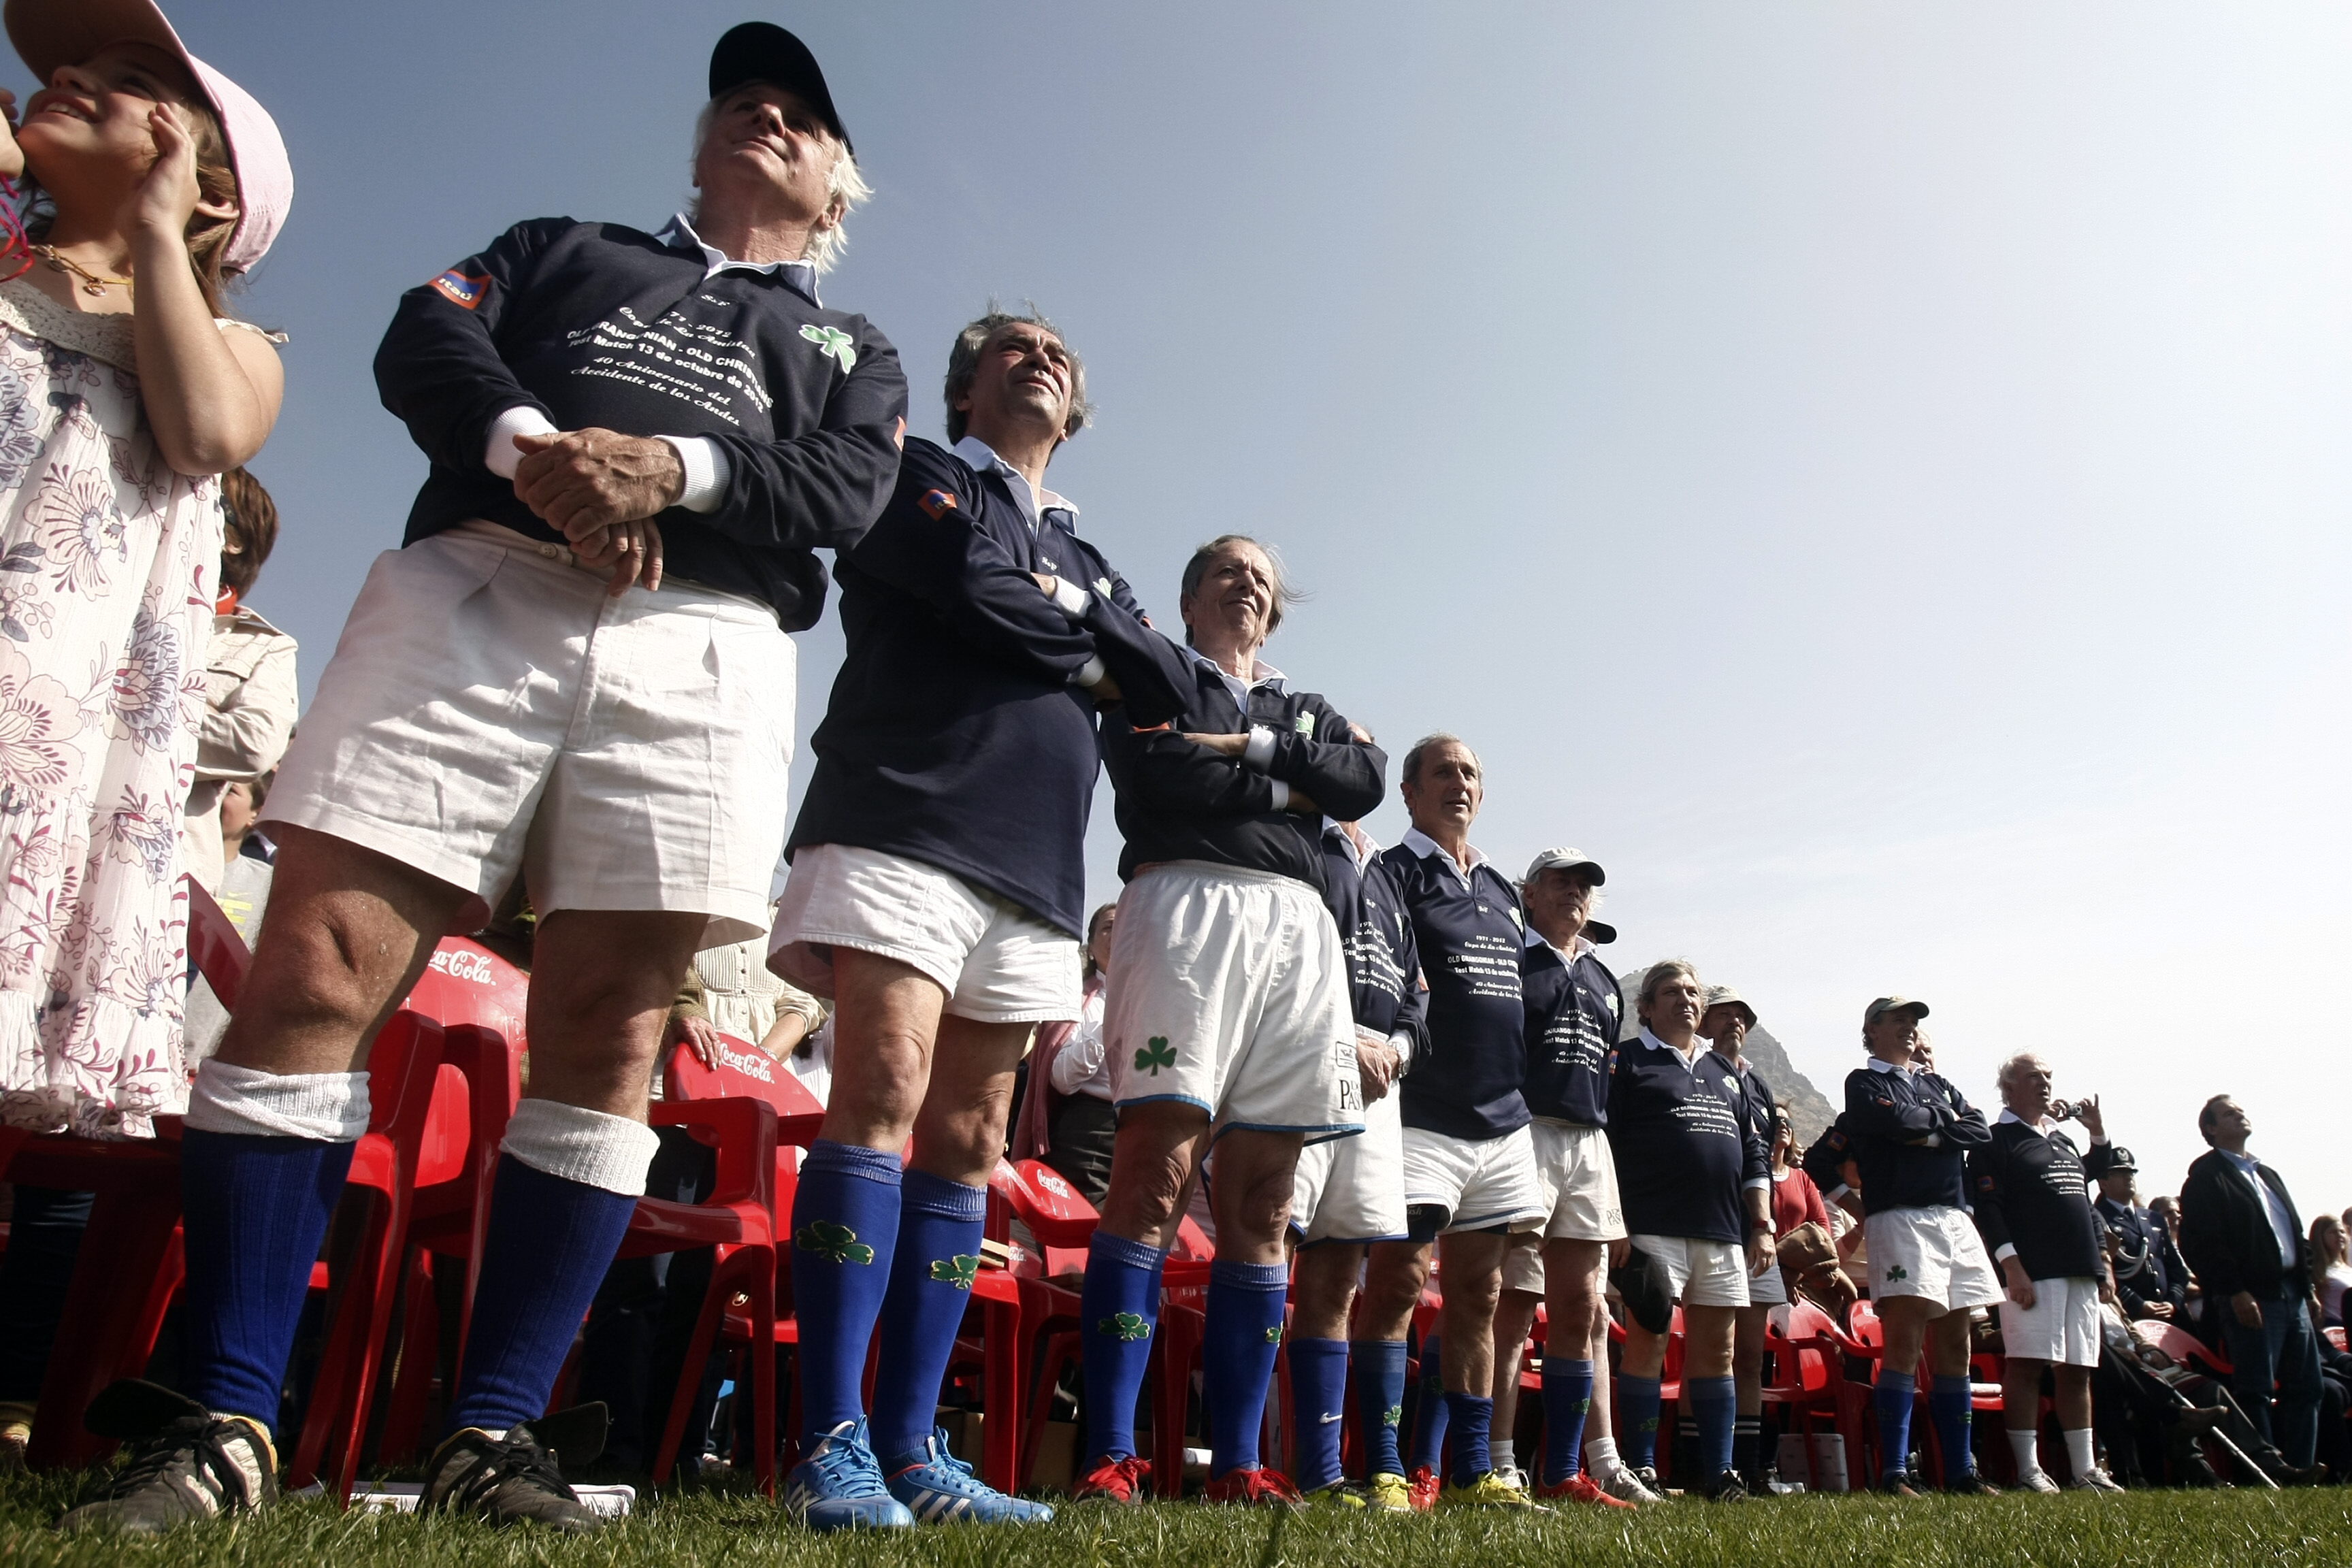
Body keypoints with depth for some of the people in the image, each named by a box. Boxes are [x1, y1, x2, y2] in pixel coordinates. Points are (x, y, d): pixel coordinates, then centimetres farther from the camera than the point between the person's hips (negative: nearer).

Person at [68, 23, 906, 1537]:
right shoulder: (562, 245, 31)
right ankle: (225, 1425, -3)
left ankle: (495, 1437, 1)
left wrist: (672, 467, -11)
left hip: (702, 648, 0)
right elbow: (425, 341, 12)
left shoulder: (854, 354, 29)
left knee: (609, 1042, -8)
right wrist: (535, 444, -10)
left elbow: (846, 491, 7)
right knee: (314, 982, -11)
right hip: (473, 591, 1)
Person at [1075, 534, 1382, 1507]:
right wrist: (1286, 789, 3)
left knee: (1262, 1206, 0)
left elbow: (1366, 782, 8)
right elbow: (1155, 774, -5)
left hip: (1298, 928, 5)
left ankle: (1236, 1464, 3)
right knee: (1154, 1180, -15)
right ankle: (1110, 1457, -14)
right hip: (1187, 905, -4)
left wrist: (1252, 746, -2)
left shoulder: (1304, 712, 29)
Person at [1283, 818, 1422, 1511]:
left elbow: (1416, 988, 26)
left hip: (1376, 1078, 7)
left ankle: (1362, 1474, 9)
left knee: (1337, 1278, 7)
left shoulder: (1384, 874, 28)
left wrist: (1398, 1044, 4)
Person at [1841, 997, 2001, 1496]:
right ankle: (1894, 1472, -12)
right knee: (1905, 1339, -13)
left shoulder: (1939, 1086, 24)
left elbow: (1981, 1132, 8)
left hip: (1955, 1217, 6)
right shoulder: (1864, 1083, 6)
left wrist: (1931, 1135, -6)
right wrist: (1944, 1118, 4)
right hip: (1900, 1216, -6)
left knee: (1955, 1344, 7)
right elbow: (1897, 1121, -13)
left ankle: (1960, 1470, 13)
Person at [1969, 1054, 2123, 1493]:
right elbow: (1987, 1207, -9)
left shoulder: (2064, 1140, 23)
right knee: (2026, 1366, -8)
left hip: (2080, 1273, 7)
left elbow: (2086, 1205, 25)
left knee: (2077, 1371, 8)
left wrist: (2102, 1266, 17)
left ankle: (2085, 1470, 13)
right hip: (2032, 1272, -7)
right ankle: (2028, 1470, -5)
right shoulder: (1995, 1141, -1)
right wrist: (2011, 1265, -17)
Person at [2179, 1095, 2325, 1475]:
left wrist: (2307, 1285, 12)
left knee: (2306, 1386, 8)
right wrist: (2235, 1292, -18)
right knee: (2256, 1392, -6)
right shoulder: (2205, 1175, -4)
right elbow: (2199, 1243, -13)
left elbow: (2294, 1231, 24)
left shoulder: (2266, 1174, 23)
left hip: (2291, 1293, 8)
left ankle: (2300, 1471, 15)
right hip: (2251, 1299, -8)